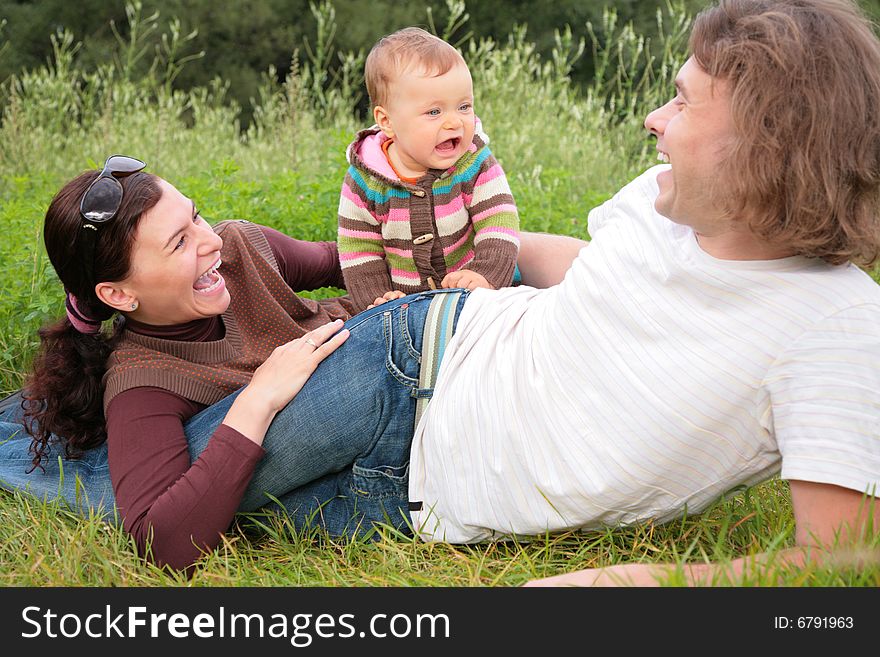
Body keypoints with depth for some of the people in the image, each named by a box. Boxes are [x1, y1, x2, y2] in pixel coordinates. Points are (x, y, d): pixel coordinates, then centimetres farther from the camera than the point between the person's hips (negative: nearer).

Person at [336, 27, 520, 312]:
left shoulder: (475, 165, -10)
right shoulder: (364, 180, -9)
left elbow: (499, 230, -14)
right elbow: (359, 250, -2)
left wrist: (485, 275, -31)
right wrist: (377, 299, -14)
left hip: (472, 299, 0)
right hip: (403, 301, 0)